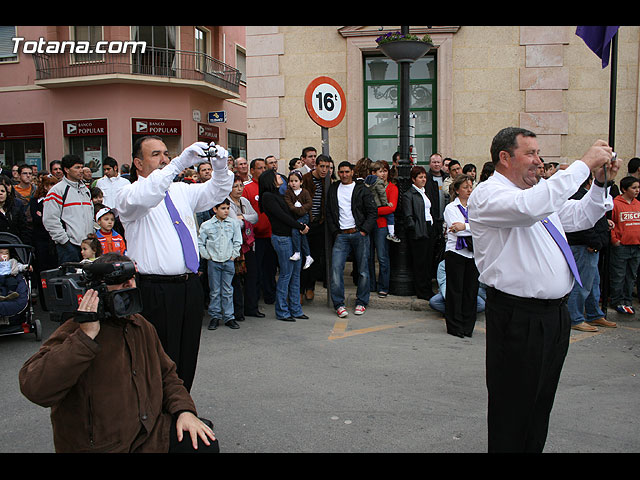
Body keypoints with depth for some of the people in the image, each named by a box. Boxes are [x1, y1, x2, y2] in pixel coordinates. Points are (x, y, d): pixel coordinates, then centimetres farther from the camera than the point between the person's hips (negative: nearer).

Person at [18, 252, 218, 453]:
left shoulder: (143, 327, 10)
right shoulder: (73, 333, -14)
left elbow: (166, 375, 17)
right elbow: (35, 388, -28)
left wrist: (184, 409, -1)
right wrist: (86, 337, -30)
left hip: (151, 431, 6)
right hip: (100, 446, -6)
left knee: (205, 444, -11)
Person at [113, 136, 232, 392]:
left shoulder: (180, 190, 16)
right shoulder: (127, 195, -4)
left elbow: (214, 192, 10)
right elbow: (141, 199, -27)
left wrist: (220, 168, -12)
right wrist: (178, 164, -34)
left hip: (191, 286, 6)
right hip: (157, 291, -6)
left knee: (188, 356, 15)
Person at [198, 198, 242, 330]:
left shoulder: (233, 224, 2)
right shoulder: (206, 225, -2)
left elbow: (237, 241, 7)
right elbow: (200, 243, 4)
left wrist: (234, 255, 1)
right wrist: (207, 256, -1)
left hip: (228, 261, 1)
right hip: (213, 262, -1)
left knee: (228, 291, 6)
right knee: (214, 291, 5)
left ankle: (229, 317, 13)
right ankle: (214, 317, 15)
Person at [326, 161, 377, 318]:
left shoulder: (362, 189, 4)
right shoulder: (333, 189, 13)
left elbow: (373, 212, 1)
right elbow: (329, 213, 14)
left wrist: (364, 231, -8)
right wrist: (335, 232, 3)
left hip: (359, 234, -2)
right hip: (341, 235, 2)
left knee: (363, 270, 2)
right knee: (336, 267, -11)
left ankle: (361, 302, 15)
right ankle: (339, 304, -4)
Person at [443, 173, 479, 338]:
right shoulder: (451, 208, 0)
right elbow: (457, 231, -13)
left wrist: (465, 227, -13)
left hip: (473, 253, 4)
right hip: (456, 252, -4)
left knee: (471, 290, 6)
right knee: (455, 290, 1)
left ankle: (467, 326, 16)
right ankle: (454, 326, 10)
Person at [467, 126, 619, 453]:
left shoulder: (542, 191, 16)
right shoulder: (487, 194, -13)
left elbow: (580, 217, 27)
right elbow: (530, 206, -33)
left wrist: (600, 182, 11)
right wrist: (583, 164, -24)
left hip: (555, 313, 9)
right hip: (518, 318, -9)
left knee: (541, 400, 20)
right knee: (513, 405, 3)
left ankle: (534, 448, 35)